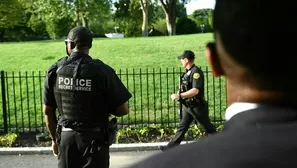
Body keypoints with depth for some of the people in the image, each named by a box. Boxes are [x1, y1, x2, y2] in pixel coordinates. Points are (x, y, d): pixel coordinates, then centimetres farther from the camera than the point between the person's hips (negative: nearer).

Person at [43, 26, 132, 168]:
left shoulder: (55, 71, -3)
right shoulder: (101, 71, -14)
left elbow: (48, 111, 4)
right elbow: (122, 110, -11)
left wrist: (55, 139, 17)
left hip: (66, 137, 3)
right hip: (94, 138, -3)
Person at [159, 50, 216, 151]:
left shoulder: (196, 72, -20)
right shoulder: (188, 72, 9)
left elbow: (195, 91, -30)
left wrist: (179, 96, -30)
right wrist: (178, 94, 6)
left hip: (197, 106, -9)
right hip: (188, 105, 9)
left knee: (208, 127, 6)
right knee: (182, 127, 9)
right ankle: (171, 147, 12)